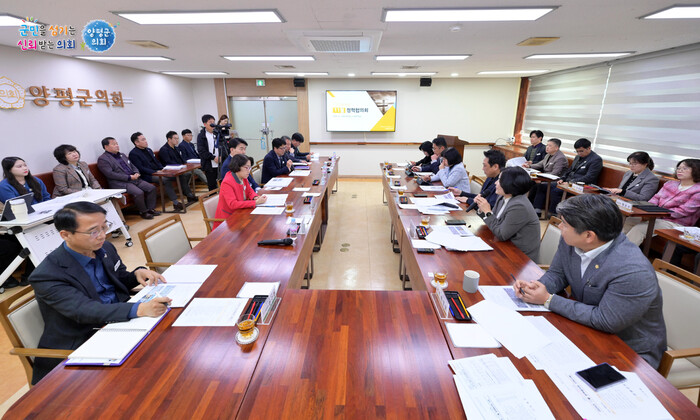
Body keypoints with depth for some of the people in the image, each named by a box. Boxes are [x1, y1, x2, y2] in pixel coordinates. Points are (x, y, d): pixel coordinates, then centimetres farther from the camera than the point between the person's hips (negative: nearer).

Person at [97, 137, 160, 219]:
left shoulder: (122, 155, 21)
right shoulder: (102, 159, -3)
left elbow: (132, 166, 25)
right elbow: (110, 174, -14)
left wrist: (136, 173, 1)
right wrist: (129, 177, -18)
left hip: (134, 179, 8)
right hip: (120, 183, -8)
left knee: (152, 188, -9)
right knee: (139, 192, -30)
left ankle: (150, 209, -1)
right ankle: (143, 212, -10)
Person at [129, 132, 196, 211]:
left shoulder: (148, 150, 21)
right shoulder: (133, 154, -4)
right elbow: (140, 168, -14)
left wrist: (162, 169, 3)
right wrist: (155, 172, -21)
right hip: (149, 176, -8)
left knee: (181, 175, -8)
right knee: (165, 179, -36)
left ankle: (189, 196, -5)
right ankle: (176, 203, -38)